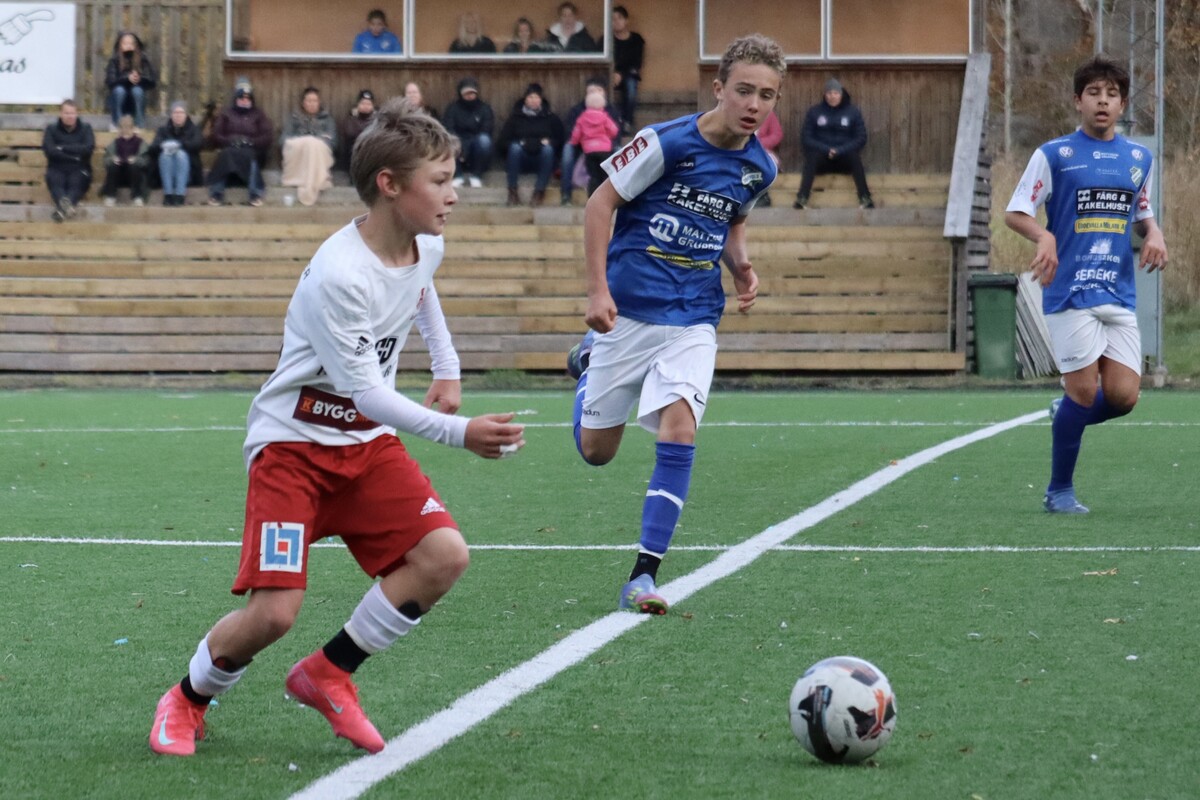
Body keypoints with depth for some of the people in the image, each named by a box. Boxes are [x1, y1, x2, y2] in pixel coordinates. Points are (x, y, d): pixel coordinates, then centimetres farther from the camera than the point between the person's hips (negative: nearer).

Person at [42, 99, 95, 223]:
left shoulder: (85, 128, 11)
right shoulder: (51, 129, 10)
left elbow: (88, 149, -7)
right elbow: (50, 151, -6)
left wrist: (63, 148, -9)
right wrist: (74, 155, -10)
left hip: (79, 169, 0)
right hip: (57, 168, 0)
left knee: (77, 180, -36)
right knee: (54, 179, -36)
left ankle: (62, 206, -67)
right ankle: (65, 204, -68)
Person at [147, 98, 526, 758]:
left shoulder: (427, 245, -2)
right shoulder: (339, 275, -28)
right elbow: (369, 392, -29)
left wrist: (447, 370, 22)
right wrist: (459, 433, -36)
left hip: (367, 441, 7)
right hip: (292, 442, -7)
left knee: (444, 556, -14)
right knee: (274, 612, -17)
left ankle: (327, 676, 4)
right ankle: (187, 701, 14)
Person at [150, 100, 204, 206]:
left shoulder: (193, 128, 8)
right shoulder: (163, 129, 10)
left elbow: (198, 144, -14)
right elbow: (153, 147, -6)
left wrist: (179, 145, -31)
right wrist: (163, 146, -31)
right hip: (166, 171, 1)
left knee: (181, 154, -30)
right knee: (165, 154, -28)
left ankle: (180, 195, -41)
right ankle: (168, 194, -39)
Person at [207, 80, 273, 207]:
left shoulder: (258, 115, 18)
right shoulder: (227, 114, 21)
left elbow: (268, 136, 5)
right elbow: (216, 136, 10)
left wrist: (251, 142, -12)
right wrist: (230, 141, -11)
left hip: (251, 151, -1)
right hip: (230, 149, 1)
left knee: (249, 157, -39)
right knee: (225, 155, -37)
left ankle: (256, 195, -51)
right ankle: (216, 194, -47)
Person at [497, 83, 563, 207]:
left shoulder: (551, 118, 15)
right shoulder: (516, 117, 13)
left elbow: (559, 141, 10)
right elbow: (502, 142, 7)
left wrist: (548, 142, -11)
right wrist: (519, 143, -11)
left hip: (541, 161, 0)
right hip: (521, 160, 0)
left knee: (548, 149, -32)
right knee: (514, 147, -32)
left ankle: (540, 192, -34)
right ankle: (512, 191, -33)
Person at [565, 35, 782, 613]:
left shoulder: (760, 168, 1)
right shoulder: (666, 143, -15)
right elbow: (601, 203, -7)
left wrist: (742, 267, 0)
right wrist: (597, 289, -14)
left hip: (693, 321, 2)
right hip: (628, 310, -2)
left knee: (678, 429, -21)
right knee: (596, 451, 8)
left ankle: (644, 575, -17)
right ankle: (589, 363, 42)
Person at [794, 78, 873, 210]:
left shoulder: (853, 112, 5)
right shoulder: (814, 112, 5)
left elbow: (861, 138, 0)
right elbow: (806, 138, 0)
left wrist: (839, 151, -15)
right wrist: (826, 150, -17)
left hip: (844, 158, 0)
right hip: (822, 158, 0)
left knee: (854, 156, -32)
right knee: (812, 156, -32)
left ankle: (865, 198, -39)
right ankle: (802, 198, -45)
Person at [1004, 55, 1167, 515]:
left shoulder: (1138, 159, 13)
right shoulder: (1054, 155, -1)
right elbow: (1015, 213, 0)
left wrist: (1154, 234, 1)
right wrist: (1044, 237, -21)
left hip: (1120, 296, 4)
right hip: (1070, 293, -4)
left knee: (1123, 397, -4)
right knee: (1084, 391, -8)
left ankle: (1066, 415, 28)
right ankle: (1059, 491, 9)